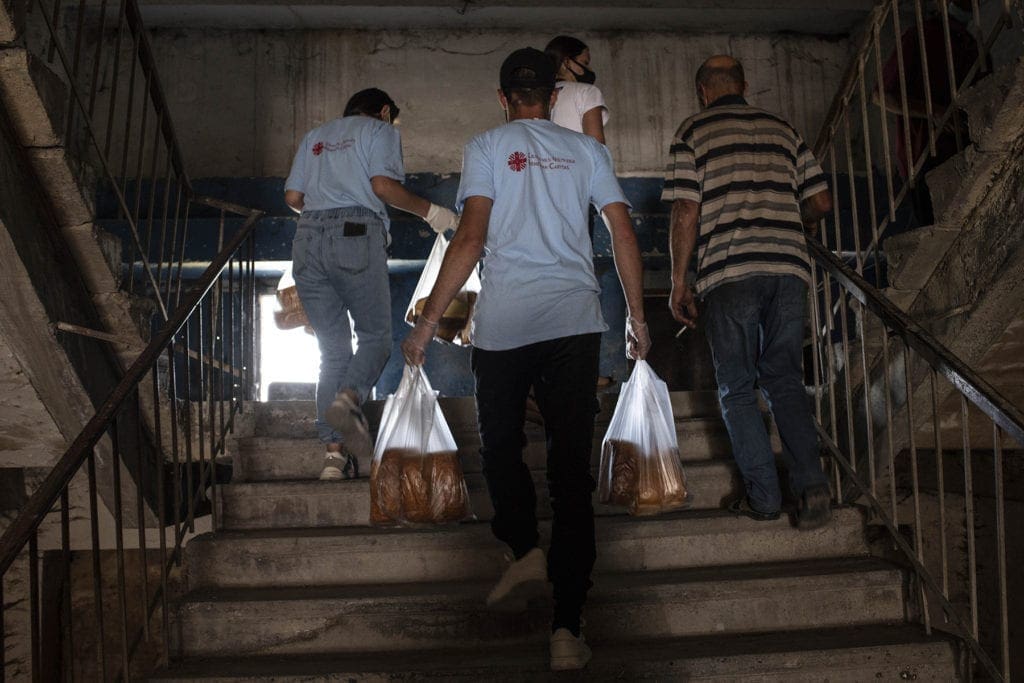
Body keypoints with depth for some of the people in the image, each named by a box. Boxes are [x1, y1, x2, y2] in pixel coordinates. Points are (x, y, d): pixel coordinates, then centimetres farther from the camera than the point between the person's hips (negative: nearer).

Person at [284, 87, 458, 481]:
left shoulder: (315, 137, 28)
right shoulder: (381, 130, 13)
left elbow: (292, 197, 19)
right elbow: (383, 185, -5)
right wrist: (429, 211, 6)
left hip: (308, 238, 5)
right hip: (356, 234, -5)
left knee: (333, 349, 5)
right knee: (375, 336, 5)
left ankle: (335, 452, -4)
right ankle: (349, 398, -26)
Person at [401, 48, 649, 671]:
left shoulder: (488, 146, 7)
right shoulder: (587, 149, 15)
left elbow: (471, 238, -4)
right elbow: (624, 234, 9)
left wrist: (429, 321, -1)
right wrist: (638, 317, 16)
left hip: (504, 322, -2)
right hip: (577, 320, 2)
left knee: (501, 446, 19)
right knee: (572, 467, 2)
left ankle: (526, 549, -4)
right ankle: (568, 627, -1)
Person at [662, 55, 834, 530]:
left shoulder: (693, 132, 5)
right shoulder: (782, 129, 16)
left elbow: (686, 212, -4)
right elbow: (822, 201, 14)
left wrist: (678, 282, 2)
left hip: (730, 273, -4)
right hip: (789, 268, 4)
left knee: (736, 389, 7)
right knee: (785, 380, 12)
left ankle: (763, 496, 5)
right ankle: (811, 482, -3)